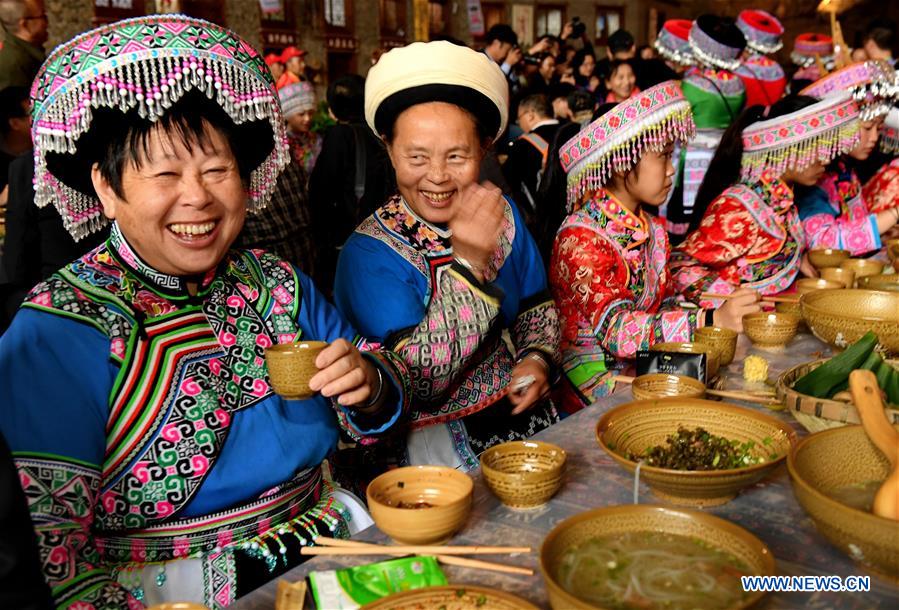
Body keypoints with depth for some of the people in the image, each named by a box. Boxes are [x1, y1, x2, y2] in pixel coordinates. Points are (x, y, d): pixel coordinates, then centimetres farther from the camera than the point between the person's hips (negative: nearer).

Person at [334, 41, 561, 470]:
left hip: (519, 408, 5)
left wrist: (537, 358, -6)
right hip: (434, 432, -5)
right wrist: (469, 264, -29)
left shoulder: (502, 214, 1)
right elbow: (415, 384, -23)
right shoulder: (369, 253, -15)